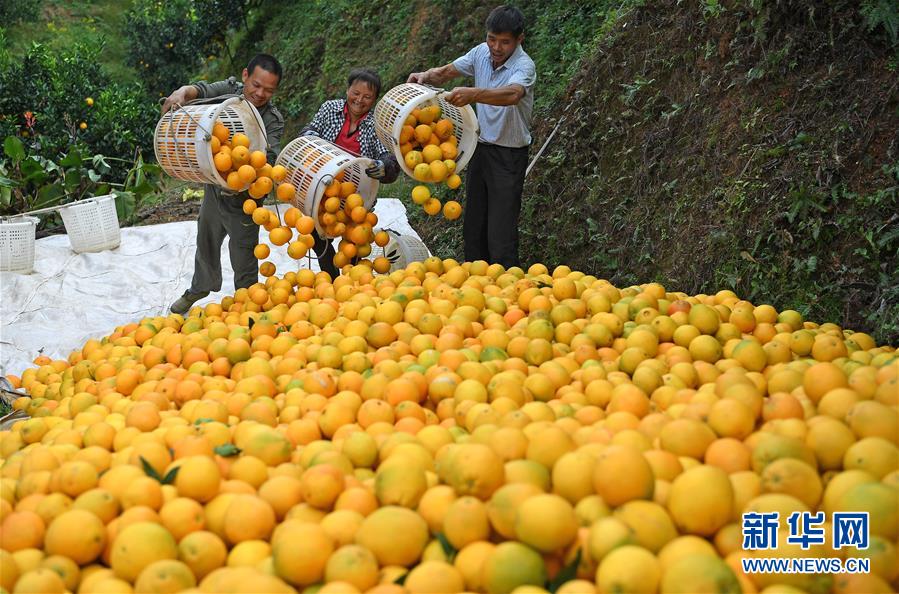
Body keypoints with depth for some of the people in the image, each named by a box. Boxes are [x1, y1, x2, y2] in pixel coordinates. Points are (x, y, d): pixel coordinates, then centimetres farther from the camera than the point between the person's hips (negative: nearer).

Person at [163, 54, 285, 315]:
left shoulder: (273, 121, -19)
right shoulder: (230, 89, -9)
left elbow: (269, 156, -34)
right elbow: (201, 90, -25)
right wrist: (182, 93, -48)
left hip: (243, 198, -5)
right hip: (213, 187, 5)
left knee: (243, 258, 4)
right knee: (206, 242, 26)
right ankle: (200, 287, 51)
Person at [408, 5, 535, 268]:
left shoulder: (523, 66, -21)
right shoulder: (481, 52, -1)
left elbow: (512, 94, -43)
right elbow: (447, 72, 10)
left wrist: (473, 94, -58)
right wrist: (426, 76, -12)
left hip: (509, 156, -7)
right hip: (481, 148, 7)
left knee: (500, 237, -9)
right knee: (473, 229, 15)